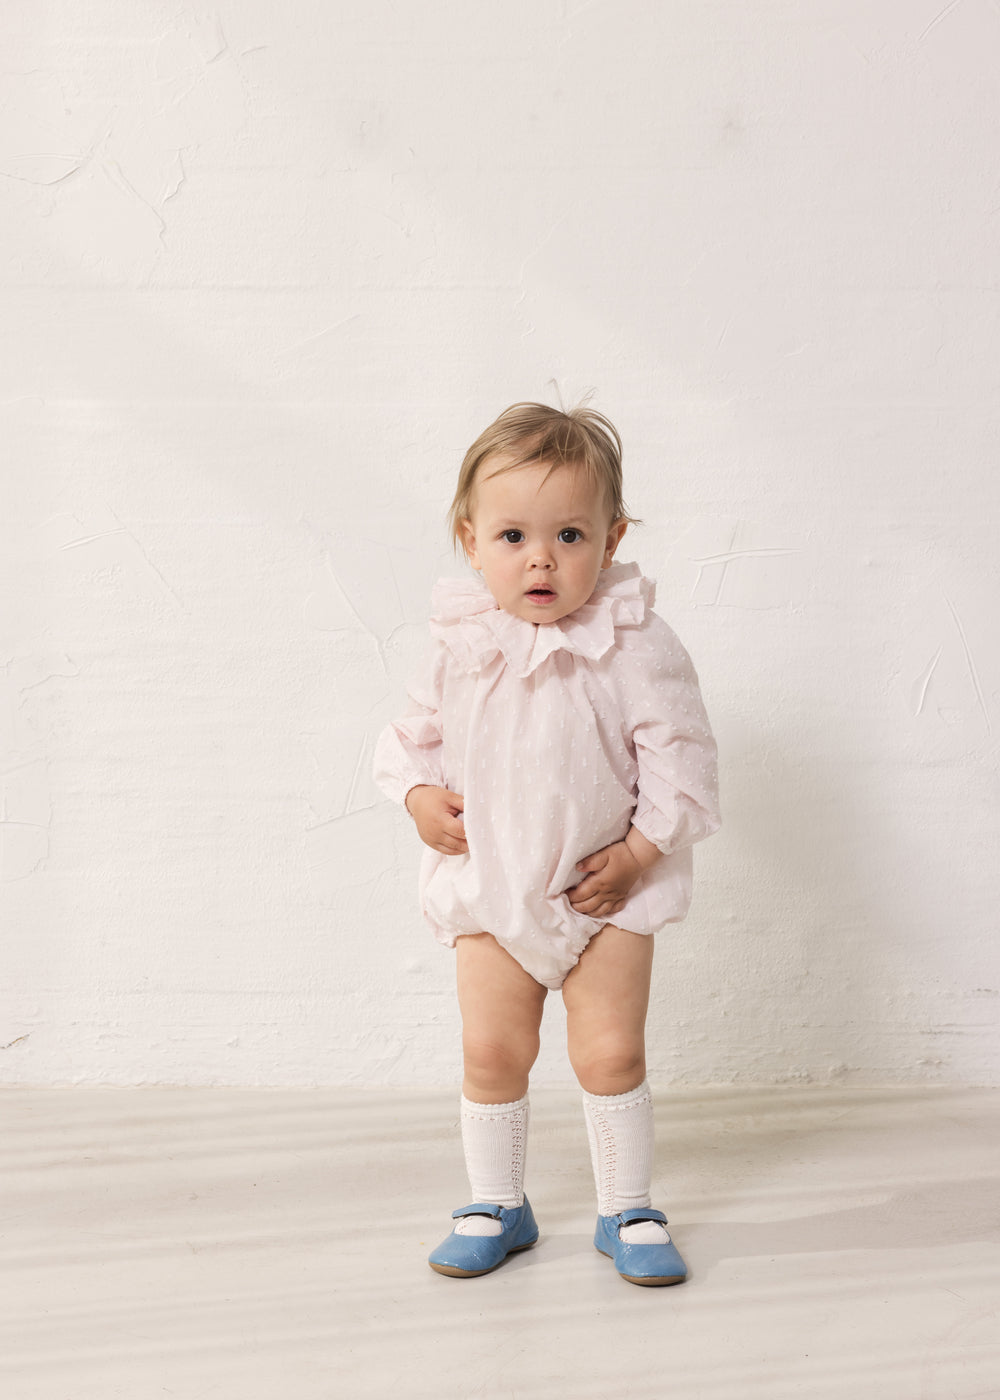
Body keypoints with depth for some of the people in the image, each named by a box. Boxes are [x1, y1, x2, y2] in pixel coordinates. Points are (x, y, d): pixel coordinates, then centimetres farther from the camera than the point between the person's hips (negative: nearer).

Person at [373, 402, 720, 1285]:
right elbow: (414, 734, 8)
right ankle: (496, 1206, 28)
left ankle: (627, 1211, 23)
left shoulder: (635, 644, -15)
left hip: (608, 887, -2)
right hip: (491, 885, 3)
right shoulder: (459, 646, -6)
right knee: (491, 1050, 8)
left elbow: (681, 755, -11)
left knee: (611, 1052, 3)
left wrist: (638, 853, -14)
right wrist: (420, 796, -10)